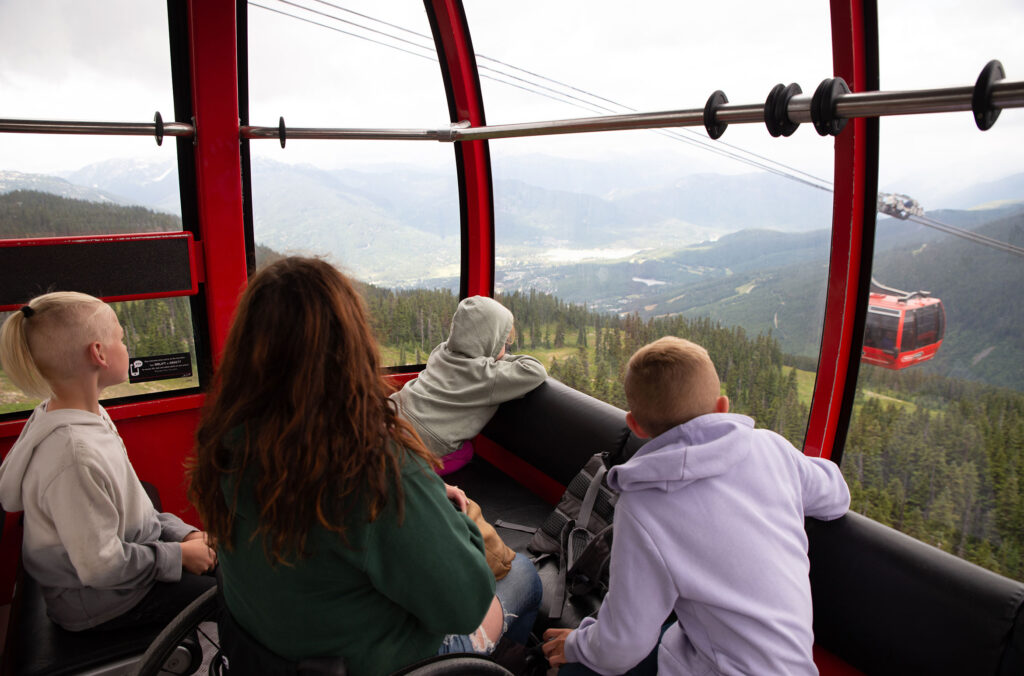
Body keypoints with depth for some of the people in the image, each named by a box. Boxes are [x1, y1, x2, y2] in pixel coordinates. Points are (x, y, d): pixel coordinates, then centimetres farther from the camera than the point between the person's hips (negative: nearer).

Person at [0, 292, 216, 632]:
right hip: (102, 603, -9)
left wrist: (183, 533, 2)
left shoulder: (89, 415, -2)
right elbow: (101, 566, -27)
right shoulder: (74, 454, -32)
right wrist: (178, 555, -15)